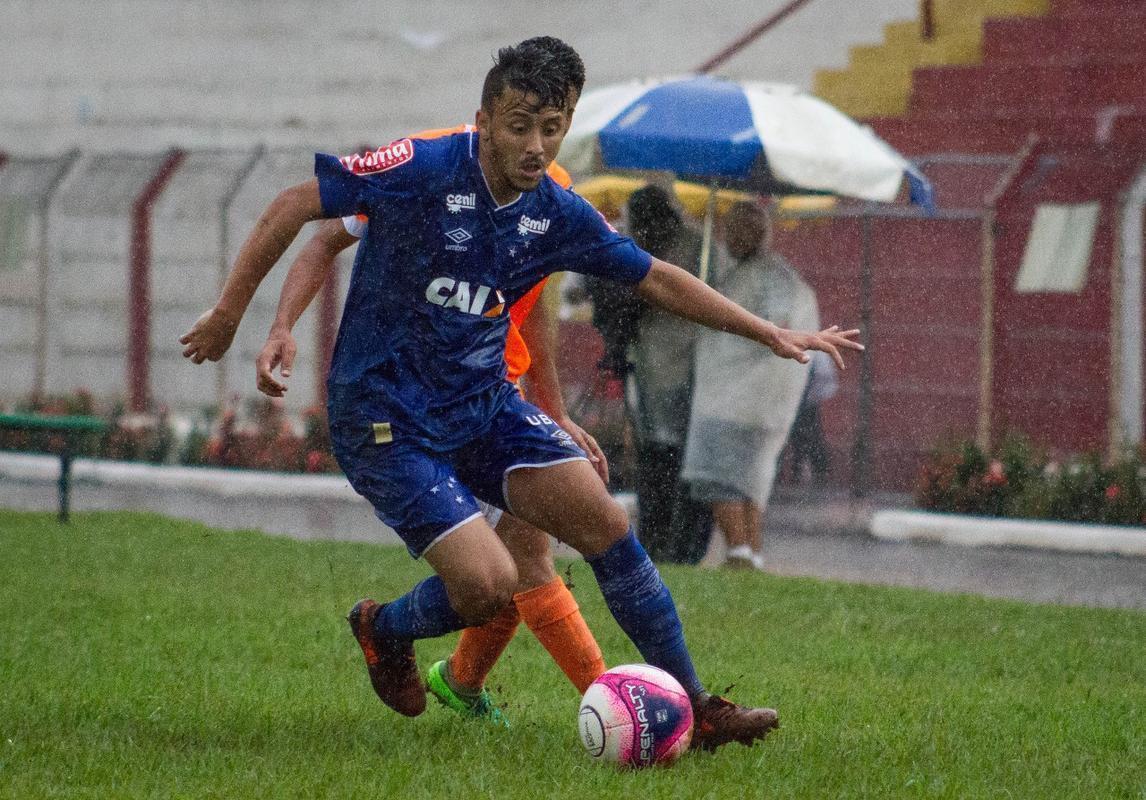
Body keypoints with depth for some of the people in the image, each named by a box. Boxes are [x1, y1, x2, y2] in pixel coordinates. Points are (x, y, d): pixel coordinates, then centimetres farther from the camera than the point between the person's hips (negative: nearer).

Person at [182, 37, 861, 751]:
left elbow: (657, 279, 10)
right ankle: (384, 631, 17)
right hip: (387, 421, -6)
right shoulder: (424, 170, -19)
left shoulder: (557, 215, -1)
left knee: (605, 521, -8)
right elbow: (297, 207, -15)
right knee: (490, 584, -18)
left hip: (485, 405, 6)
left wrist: (772, 334, 9)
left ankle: (694, 710, 2)